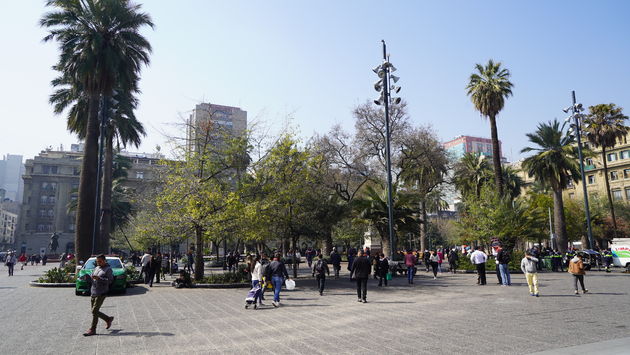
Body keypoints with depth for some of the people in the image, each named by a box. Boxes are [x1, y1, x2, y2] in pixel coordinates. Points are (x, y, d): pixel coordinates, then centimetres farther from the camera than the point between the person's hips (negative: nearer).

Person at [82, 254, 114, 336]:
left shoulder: (108, 269, -6)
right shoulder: (96, 268, 16)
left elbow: (110, 280, -16)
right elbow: (91, 278, 19)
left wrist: (99, 278, -25)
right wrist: (88, 276, -4)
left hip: (101, 293, -8)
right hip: (93, 293, 8)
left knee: (94, 311, -11)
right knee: (95, 311, 11)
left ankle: (92, 330, -2)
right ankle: (108, 319, 29)